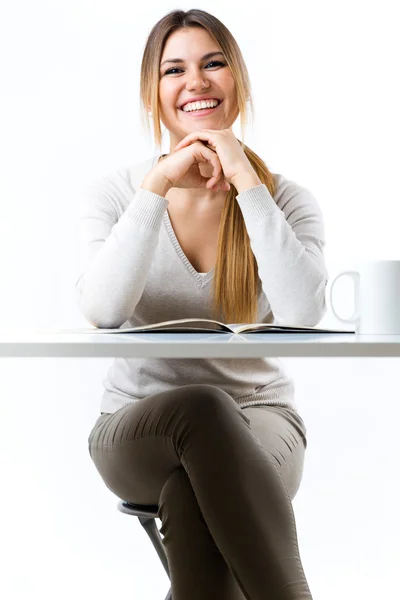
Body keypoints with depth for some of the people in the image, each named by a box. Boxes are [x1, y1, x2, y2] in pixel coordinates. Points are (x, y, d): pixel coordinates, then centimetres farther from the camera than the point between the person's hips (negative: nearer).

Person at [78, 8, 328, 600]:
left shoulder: (286, 199, 1)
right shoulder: (114, 193, 3)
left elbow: (304, 313, -19)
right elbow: (103, 311, -17)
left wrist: (247, 182, -16)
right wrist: (158, 185, -18)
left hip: (260, 424, 0)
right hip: (139, 430, 1)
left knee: (190, 487, -36)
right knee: (201, 409, -36)